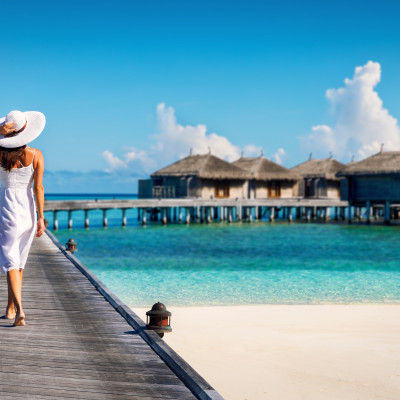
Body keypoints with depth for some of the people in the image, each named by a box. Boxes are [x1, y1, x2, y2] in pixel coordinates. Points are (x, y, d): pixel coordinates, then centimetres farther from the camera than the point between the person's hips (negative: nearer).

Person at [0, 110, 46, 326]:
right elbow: (38, 188, -6)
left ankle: (19, 309, -20)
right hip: (27, 209, 2)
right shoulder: (36, 155, -6)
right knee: (19, 261, 17)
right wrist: (41, 218, -1)